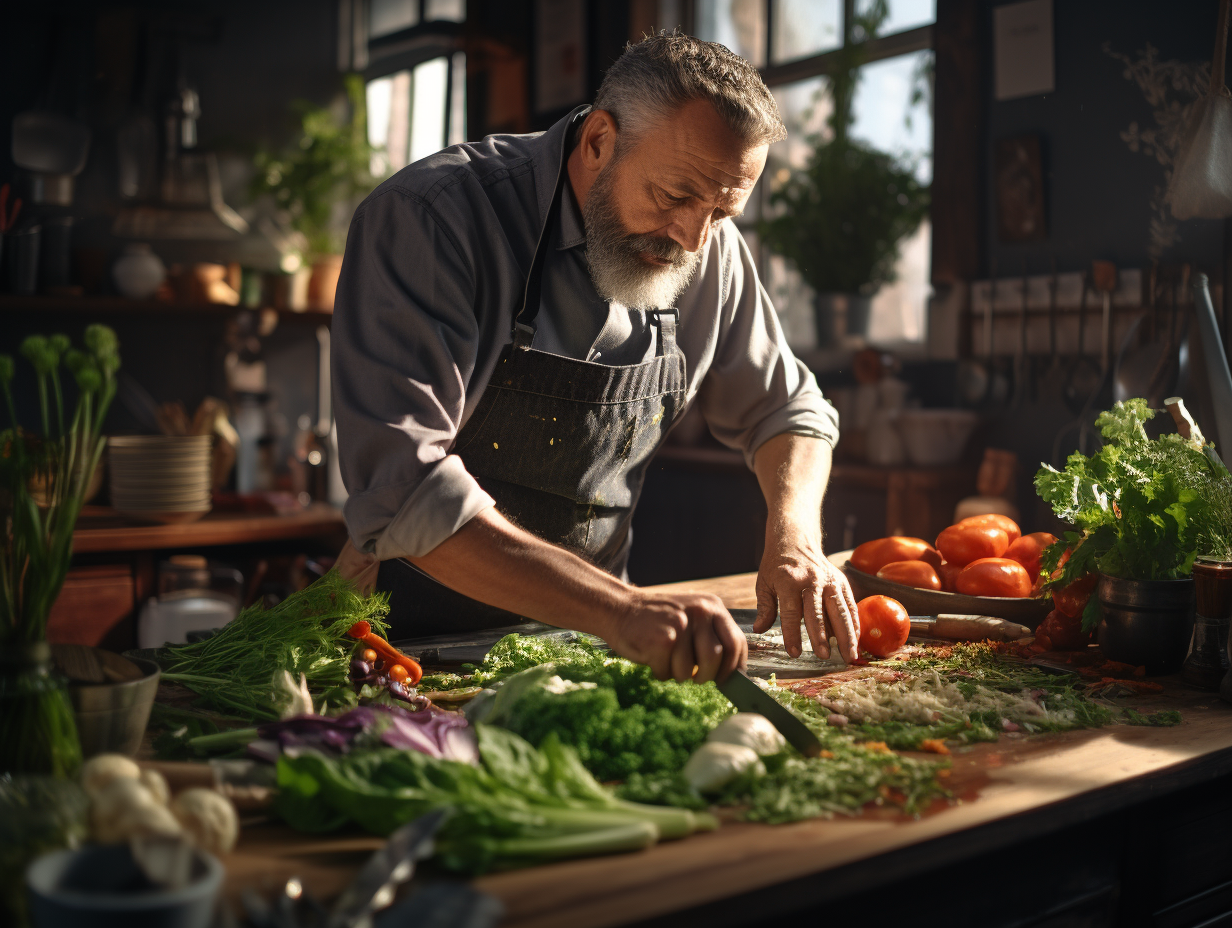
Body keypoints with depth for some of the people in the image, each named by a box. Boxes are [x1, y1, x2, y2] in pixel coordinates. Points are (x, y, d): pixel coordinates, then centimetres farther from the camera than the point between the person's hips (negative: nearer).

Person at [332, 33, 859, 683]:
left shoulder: (711, 252, -2)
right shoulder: (424, 219, -19)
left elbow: (787, 408, 12)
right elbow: (403, 487, -29)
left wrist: (793, 540, -8)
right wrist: (619, 608, -36)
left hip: (581, 641, 4)